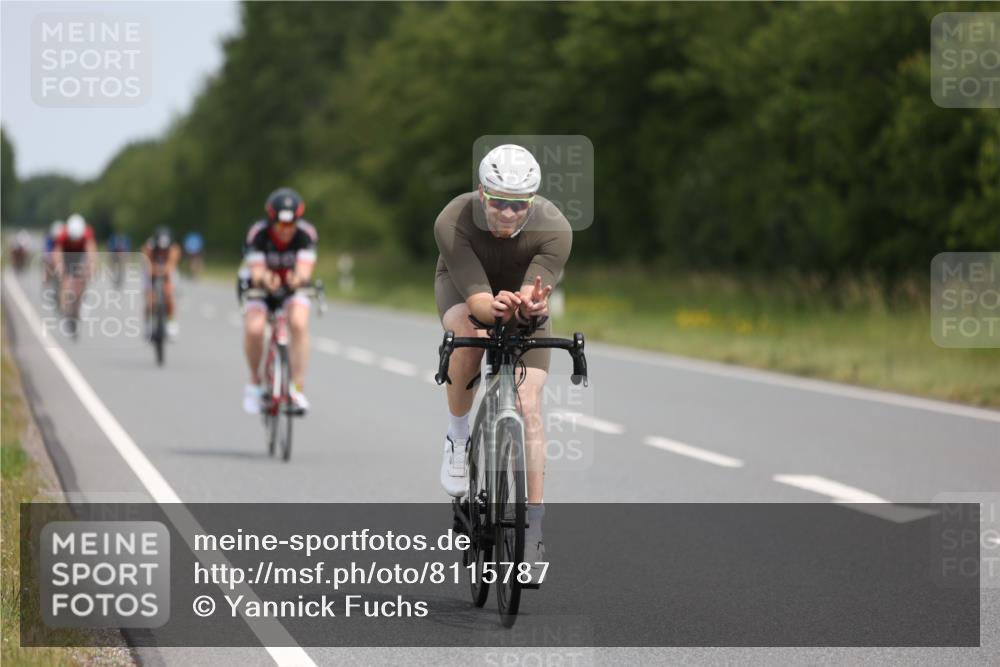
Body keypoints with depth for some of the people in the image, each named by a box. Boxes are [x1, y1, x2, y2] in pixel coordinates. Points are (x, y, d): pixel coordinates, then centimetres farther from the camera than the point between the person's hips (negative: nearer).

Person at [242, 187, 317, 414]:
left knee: (299, 323, -31)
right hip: (262, 287, 0)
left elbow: (305, 270, -36)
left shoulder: (306, 233, -25)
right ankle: (255, 383, -2)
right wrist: (263, 279, -57)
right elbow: (256, 274, -32)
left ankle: (296, 388, -22)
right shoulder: (258, 233, -27)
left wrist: (298, 278, -60)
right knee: (253, 329, -29)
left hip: (293, 288, 1)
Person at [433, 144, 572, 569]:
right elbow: (476, 298, -40)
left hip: (522, 294, 1)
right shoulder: (453, 223, -36)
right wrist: (497, 307, -62)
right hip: (463, 285, -1)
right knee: (469, 337, -36)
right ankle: (458, 437, -11)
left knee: (528, 403, -13)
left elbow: (535, 291, -40)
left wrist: (531, 305, -64)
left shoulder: (554, 230, -34)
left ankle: (534, 524, -9)